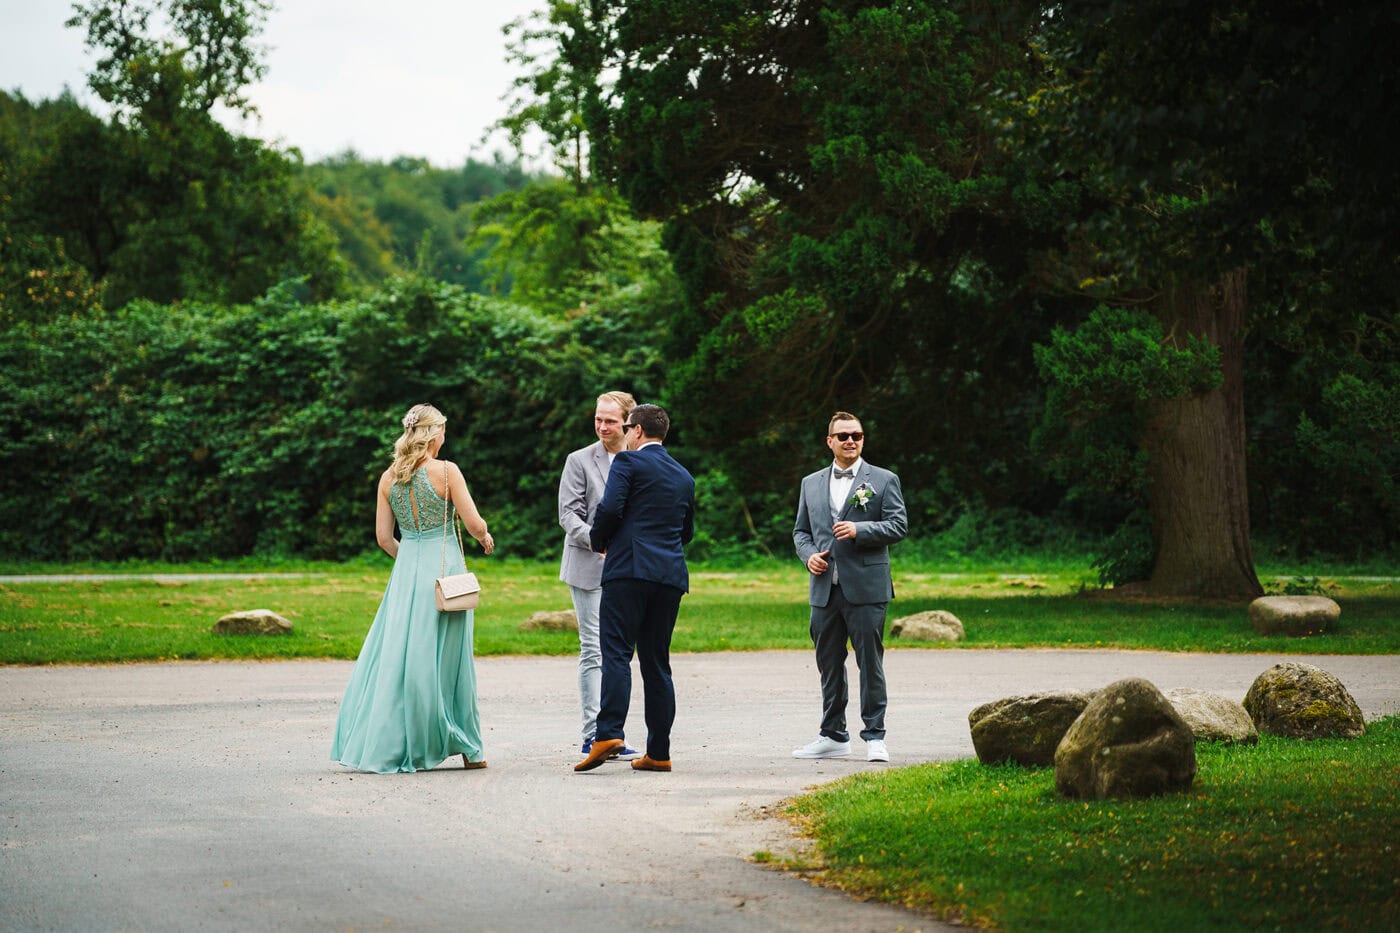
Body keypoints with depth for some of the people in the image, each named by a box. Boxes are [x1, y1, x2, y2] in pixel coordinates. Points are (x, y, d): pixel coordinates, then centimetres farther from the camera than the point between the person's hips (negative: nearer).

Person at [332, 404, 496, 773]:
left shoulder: (389, 478, 5)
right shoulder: (445, 471, -8)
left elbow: (383, 537, 7)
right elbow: (474, 524, -8)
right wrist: (486, 539, 13)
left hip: (406, 569, 4)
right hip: (445, 565, -4)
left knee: (395, 653, 6)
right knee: (444, 657, 2)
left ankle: (381, 745, 4)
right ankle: (467, 749, 8)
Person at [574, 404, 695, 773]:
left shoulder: (629, 461, -1)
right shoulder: (683, 476, 20)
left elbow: (610, 508, -12)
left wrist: (599, 541, 5)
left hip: (629, 568, -6)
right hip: (670, 575, 6)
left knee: (616, 653, -10)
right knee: (656, 662, 8)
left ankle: (608, 733, -25)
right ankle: (658, 753, 6)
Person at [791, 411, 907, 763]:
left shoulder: (884, 480, 4)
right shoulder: (811, 484, 16)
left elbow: (898, 525, -3)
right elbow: (801, 531, 20)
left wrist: (860, 530, -17)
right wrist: (809, 555, -1)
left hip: (865, 588, -4)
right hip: (824, 589, 4)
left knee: (870, 663, -4)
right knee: (829, 665, 9)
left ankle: (874, 736, 2)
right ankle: (833, 736, 18)